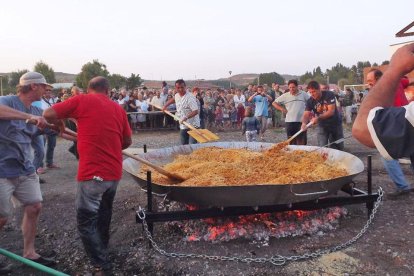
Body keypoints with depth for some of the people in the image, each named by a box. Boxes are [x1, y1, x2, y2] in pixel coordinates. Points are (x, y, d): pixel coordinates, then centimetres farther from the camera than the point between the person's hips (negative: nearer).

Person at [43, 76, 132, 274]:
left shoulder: (82, 100, -1)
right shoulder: (118, 108, 10)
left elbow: (48, 115, -3)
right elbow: (127, 141, 14)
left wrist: (59, 124, 17)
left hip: (92, 173, -6)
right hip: (114, 172, 6)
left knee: (86, 222, 5)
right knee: (103, 217, 24)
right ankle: (102, 252, 40)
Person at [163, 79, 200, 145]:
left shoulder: (190, 97, -20)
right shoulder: (177, 95, 5)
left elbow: (196, 111, -26)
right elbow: (173, 99, 32)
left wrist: (186, 117, -35)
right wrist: (165, 105, 25)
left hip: (193, 126, -8)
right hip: (183, 126, 8)